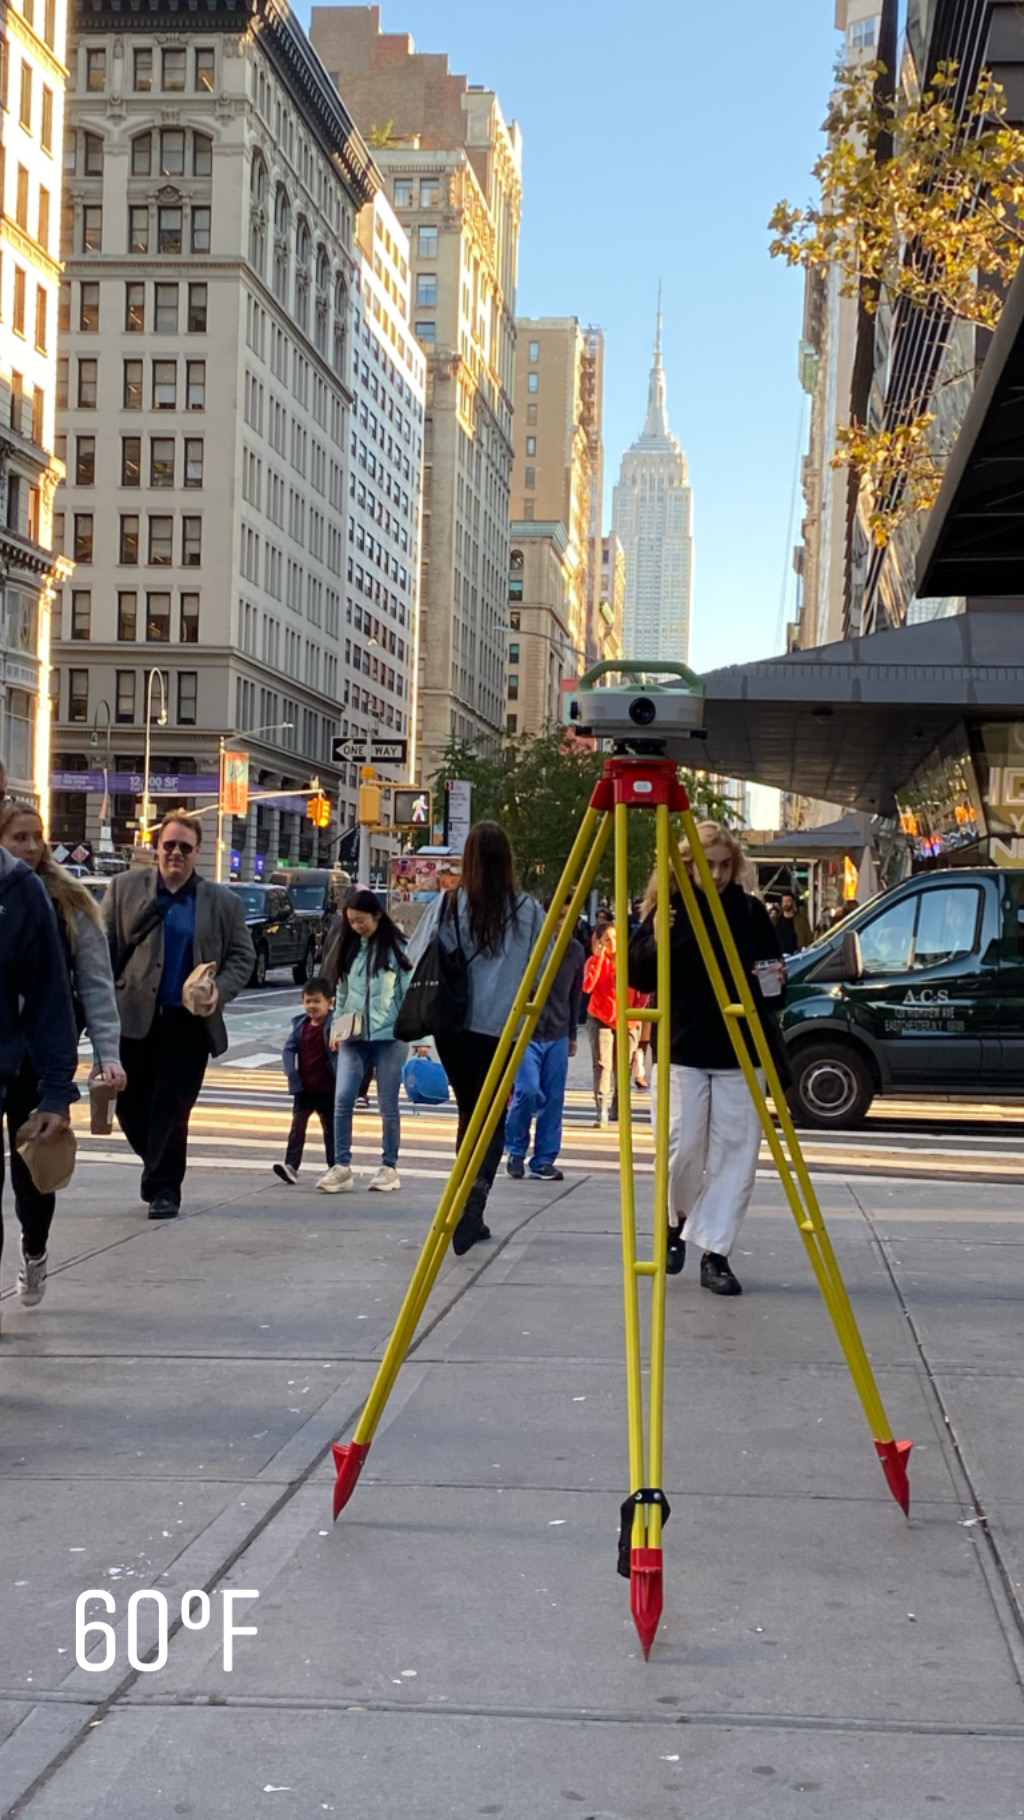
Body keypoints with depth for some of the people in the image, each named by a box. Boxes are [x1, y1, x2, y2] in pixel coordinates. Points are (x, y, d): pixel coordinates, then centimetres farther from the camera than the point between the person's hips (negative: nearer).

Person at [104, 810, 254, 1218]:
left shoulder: (223, 903, 6)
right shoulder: (126, 887, 6)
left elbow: (243, 957, 9)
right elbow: (104, 947, 5)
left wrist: (221, 989, -10)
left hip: (188, 1021, -1)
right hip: (133, 1016, 1)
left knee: (172, 1108, -3)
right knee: (130, 1102, 6)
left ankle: (164, 1187, 8)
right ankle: (159, 1167, 30)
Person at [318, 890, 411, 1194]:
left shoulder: (397, 949, -3)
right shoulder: (350, 949, 13)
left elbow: (409, 992, -4)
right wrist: (336, 1026, 11)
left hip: (389, 1035, -4)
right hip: (353, 1036, 4)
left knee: (388, 1104, 4)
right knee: (342, 1099, -8)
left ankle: (389, 1166, 15)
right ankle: (341, 1166, -5)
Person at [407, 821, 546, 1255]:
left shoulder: (448, 904, -3)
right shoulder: (528, 911, -5)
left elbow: (416, 958, 1)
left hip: (452, 1025, 2)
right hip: (502, 1027, -2)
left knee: (469, 1111, 15)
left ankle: (468, 1215, 17)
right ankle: (477, 1188, -18)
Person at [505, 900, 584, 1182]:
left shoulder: (575, 951, 5)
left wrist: (572, 1034, 18)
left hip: (557, 1036, 4)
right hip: (525, 1032, -4)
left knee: (554, 1099, 1)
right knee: (528, 1091, -16)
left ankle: (544, 1161, 10)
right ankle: (516, 1152, 6)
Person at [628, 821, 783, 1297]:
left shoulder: (751, 911, 5)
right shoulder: (668, 910, 0)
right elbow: (637, 977, -1)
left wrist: (774, 980, -7)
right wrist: (656, 941, -19)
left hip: (740, 1055, 2)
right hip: (680, 1052, -2)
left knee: (734, 1154, -1)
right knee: (682, 1149, -4)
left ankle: (715, 1253, 7)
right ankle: (678, 1221, 25)